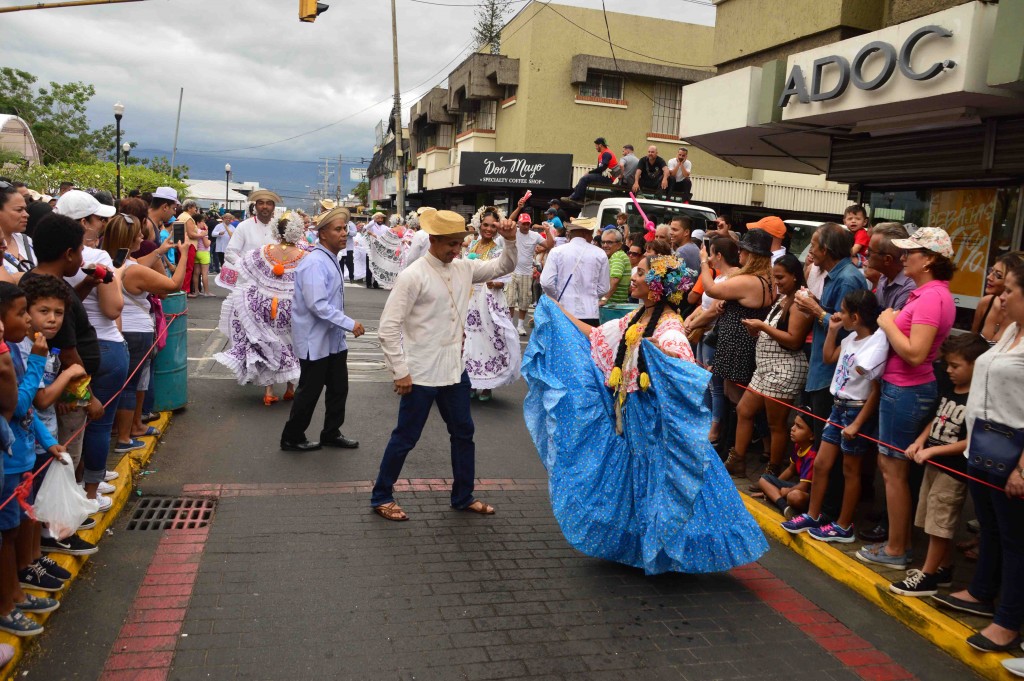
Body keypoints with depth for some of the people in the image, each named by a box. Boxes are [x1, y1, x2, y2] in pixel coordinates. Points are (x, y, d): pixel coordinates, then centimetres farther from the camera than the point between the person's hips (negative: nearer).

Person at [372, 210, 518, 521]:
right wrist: (400, 372, -17)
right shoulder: (413, 276, -15)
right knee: (406, 437, 5)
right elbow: (388, 327, -16)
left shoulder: (464, 269, 4)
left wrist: (510, 241, -4)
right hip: (421, 374, -7)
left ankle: (463, 496, 34)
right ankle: (381, 497, 25)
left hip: (455, 369, 7)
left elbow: (505, 267, 16)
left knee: (463, 433, 17)